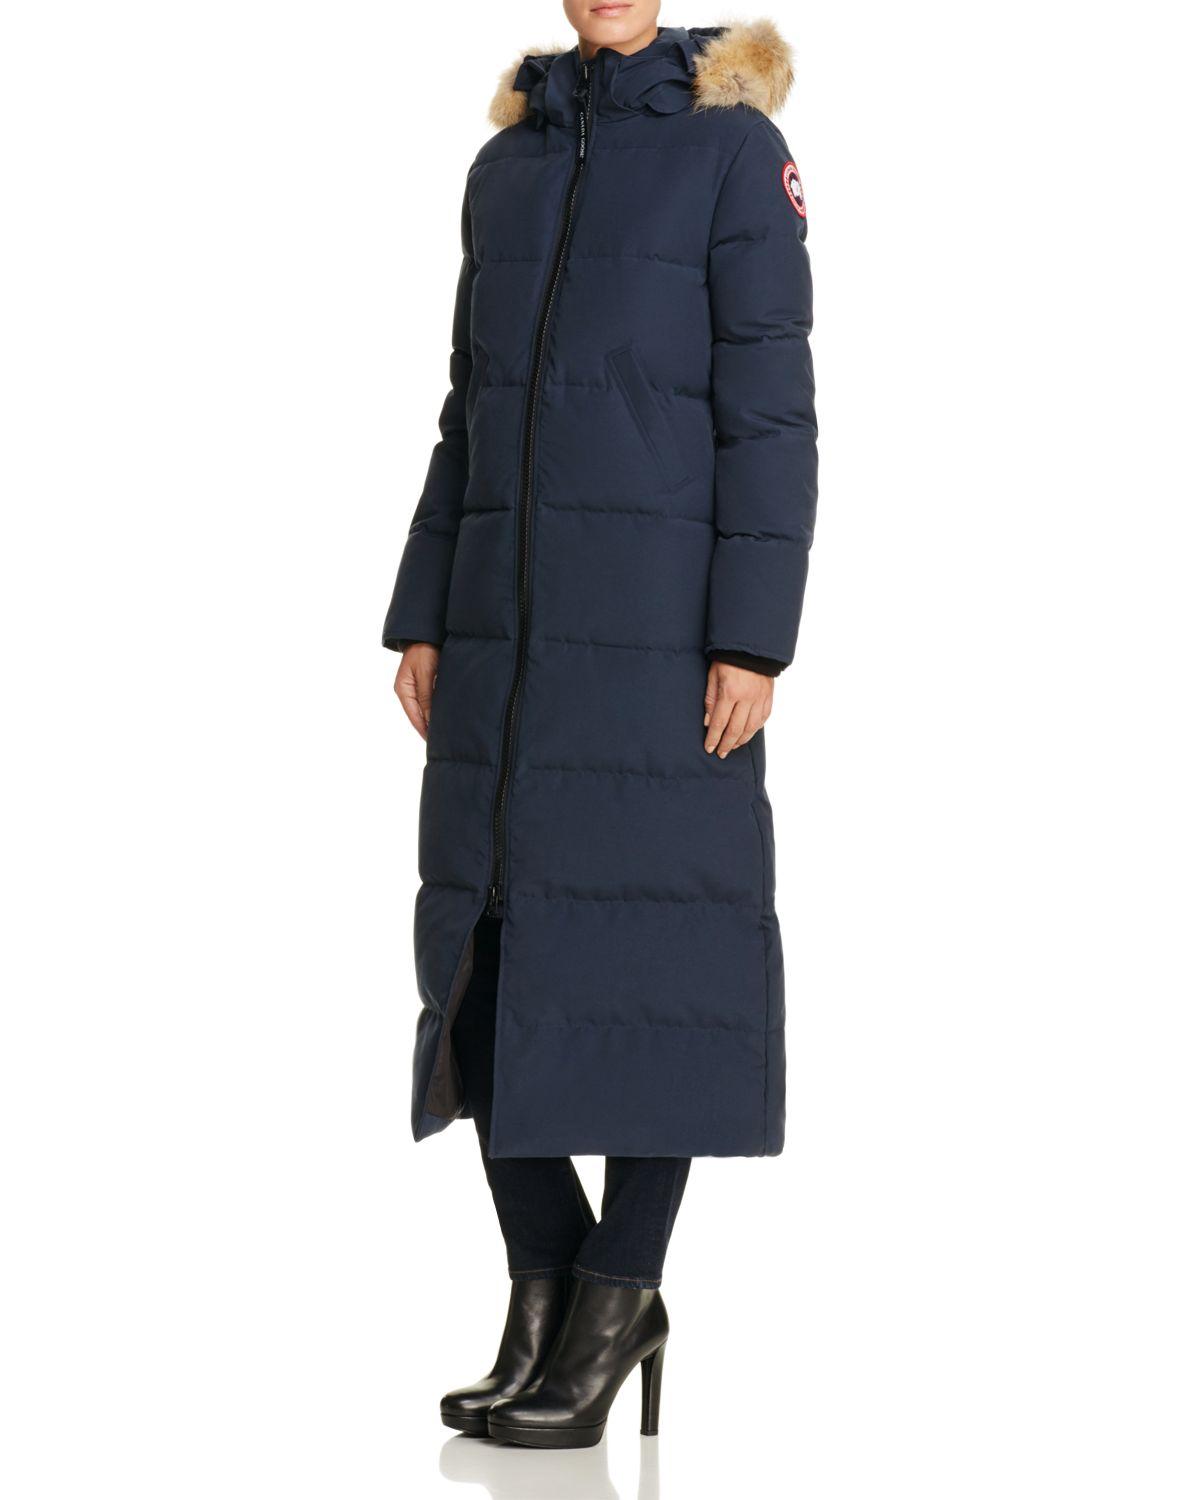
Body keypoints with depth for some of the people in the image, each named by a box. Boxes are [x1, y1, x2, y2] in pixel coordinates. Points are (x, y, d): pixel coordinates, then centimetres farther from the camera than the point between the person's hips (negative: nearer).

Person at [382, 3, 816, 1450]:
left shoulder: (734, 146, -1)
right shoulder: (508, 166, 16)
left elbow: (770, 408, -7)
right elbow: (479, 412, 17)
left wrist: (753, 639, -14)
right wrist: (422, 621, 10)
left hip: (661, 606, -6)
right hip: (514, 615, 6)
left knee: (639, 946, -3)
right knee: (488, 947, 3)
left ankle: (618, 1294, 8)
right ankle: (546, 1289, 15)